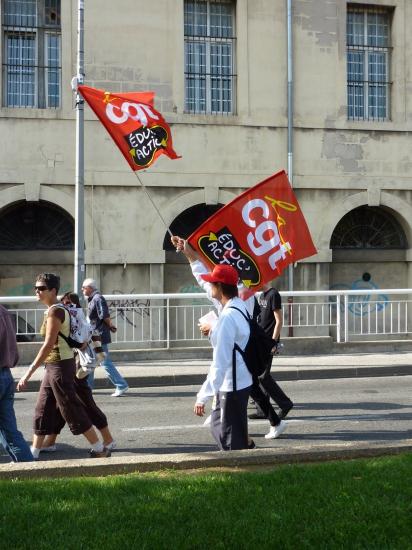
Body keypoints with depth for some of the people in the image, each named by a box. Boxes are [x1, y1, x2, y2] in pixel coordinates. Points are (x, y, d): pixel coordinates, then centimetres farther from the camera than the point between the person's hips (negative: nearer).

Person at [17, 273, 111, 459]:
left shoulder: (54, 311, -18)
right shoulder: (59, 309, 11)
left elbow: (48, 345, -25)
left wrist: (29, 372, -26)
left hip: (59, 366, -10)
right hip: (53, 366, 10)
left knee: (72, 410, -1)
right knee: (42, 410, 12)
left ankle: (100, 449, 9)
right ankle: (33, 454, 20)